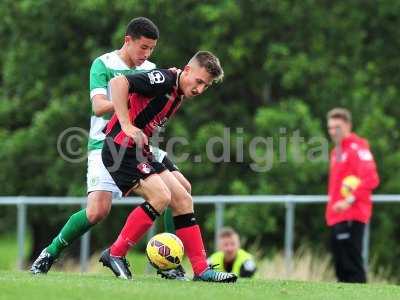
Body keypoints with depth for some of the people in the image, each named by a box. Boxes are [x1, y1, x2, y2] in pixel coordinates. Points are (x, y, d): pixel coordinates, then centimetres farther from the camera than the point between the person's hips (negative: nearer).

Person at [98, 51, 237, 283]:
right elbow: (118, 83, -26)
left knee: (183, 200, 4)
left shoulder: (179, 96, 15)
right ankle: (115, 254, -10)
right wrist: (127, 126, -27)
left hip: (140, 151, 10)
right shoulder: (163, 80, -14)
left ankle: (202, 270, 5)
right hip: (121, 148, -10)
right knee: (160, 196, -21)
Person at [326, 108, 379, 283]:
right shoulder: (336, 151, 20)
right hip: (336, 217, 9)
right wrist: (332, 208, 10)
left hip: (351, 217, -9)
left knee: (352, 265, -13)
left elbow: (371, 179, -19)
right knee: (341, 268, 10)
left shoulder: (357, 148, -9)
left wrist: (351, 200, -24)